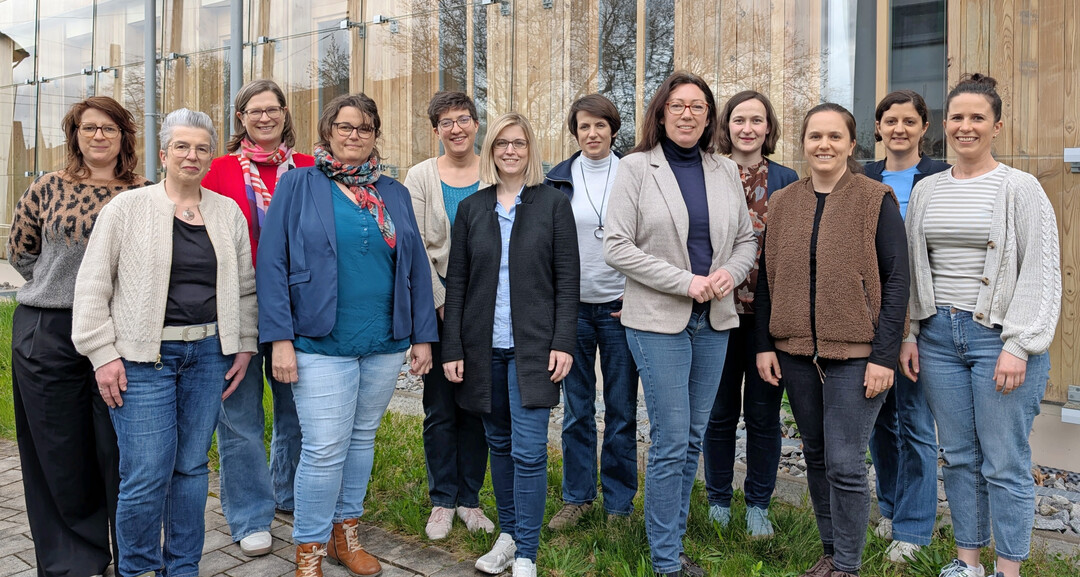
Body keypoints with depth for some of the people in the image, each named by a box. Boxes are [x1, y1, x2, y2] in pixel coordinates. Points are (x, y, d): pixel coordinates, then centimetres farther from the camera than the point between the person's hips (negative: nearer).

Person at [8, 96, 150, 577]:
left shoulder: (143, 193, 3)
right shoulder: (49, 188, 5)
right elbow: (19, 249, 14)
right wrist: (60, 286, 9)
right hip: (48, 335, 1)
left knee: (122, 450, 3)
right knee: (60, 453, 9)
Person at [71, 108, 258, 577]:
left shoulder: (229, 212, 9)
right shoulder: (127, 208, -1)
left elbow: (245, 287, 14)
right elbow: (92, 287, -1)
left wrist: (244, 345, 8)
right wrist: (103, 353, -6)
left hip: (209, 354, 3)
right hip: (144, 357, -3)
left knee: (192, 467, 10)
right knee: (146, 475, -3)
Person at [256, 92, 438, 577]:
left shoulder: (394, 193, 11)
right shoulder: (298, 185, 0)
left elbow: (416, 265, 11)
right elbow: (272, 261, -5)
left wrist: (422, 336, 6)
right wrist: (280, 338, -12)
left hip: (385, 344, 4)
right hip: (322, 342, -4)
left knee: (362, 438, 15)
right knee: (324, 450, -2)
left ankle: (346, 531, 32)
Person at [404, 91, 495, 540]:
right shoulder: (421, 177, 3)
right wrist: (443, 303, -10)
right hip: (436, 306, -1)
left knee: (476, 406, 9)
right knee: (440, 409, 6)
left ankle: (469, 498, 23)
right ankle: (443, 500, 21)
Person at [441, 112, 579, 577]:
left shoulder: (554, 204, 1)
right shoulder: (471, 208, 8)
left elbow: (566, 278, -1)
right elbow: (456, 281, 7)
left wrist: (563, 342, -9)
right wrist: (452, 347, 1)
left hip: (533, 346, -3)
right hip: (484, 346, 3)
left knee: (528, 451, -5)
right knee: (499, 443, 13)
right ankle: (507, 534, 29)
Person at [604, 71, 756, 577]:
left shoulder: (725, 172, 11)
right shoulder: (636, 168, -4)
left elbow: (746, 239, 15)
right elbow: (616, 247, -10)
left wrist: (730, 273, -8)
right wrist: (686, 282, -16)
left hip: (715, 320, 5)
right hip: (659, 320, -5)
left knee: (693, 438, 12)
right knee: (671, 440, -4)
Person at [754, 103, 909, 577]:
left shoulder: (876, 200, -3)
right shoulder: (782, 202, 9)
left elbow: (896, 280, -6)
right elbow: (767, 278, 10)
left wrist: (884, 356, -12)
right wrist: (764, 345, 4)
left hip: (854, 354, -4)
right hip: (796, 351, 5)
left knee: (845, 463, -3)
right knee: (816, 457, 13)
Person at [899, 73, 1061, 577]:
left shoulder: (1021, 189, -2)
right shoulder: (925, 191, 11)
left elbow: (1042, 273, -7)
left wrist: (1018, 345, -14)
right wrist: (908, 334, 8)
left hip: (999, 338, -4)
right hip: (938, 335, 4)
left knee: (1005, 464, 1)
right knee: (959, 457, 12)